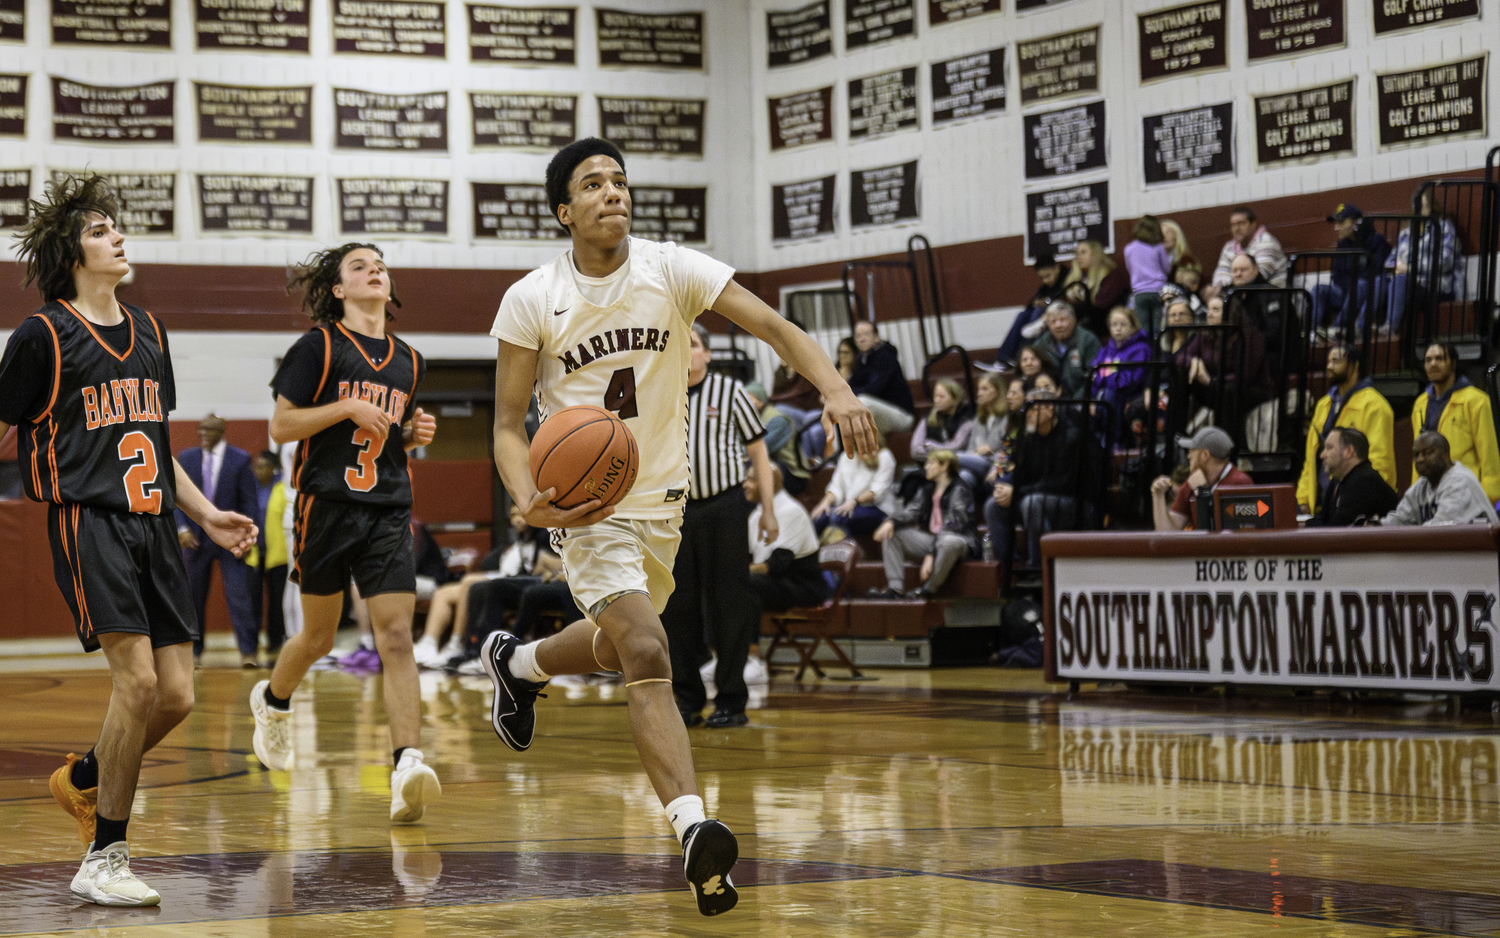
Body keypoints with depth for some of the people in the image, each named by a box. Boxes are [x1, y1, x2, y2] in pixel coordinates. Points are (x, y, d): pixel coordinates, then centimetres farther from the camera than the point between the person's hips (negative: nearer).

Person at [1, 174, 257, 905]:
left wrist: (206, 515, 18)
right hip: (87, 519, -7)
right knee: (138, 679, -19)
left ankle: (81, 780, 29)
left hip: (151, 523, 7)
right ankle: (104, 860, -8)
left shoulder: (147, 330, 17)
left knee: (176, 696, 1)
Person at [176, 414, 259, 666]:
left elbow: (249, 501, 0)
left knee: (239, 595, -9)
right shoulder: (186, 458, 7)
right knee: (193, 597, 6)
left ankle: (248, 651, -6)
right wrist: (182, 528, -7)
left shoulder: (240, 459, 0)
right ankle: (193, 651, 17)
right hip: (196, 538, 3)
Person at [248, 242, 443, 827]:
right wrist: (348, 408, -16)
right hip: (327, 506, -3)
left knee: (396, 636, -12)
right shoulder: (319, 347, -3)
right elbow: (281, 427, -5)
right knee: (319, 636, 11)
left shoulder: (408, 361, 12)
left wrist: (415, 434, 3)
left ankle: (407, 765, -22)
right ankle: (272, 702, 43)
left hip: (389, 512, 3)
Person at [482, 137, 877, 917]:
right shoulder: (531, 302, -11)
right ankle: (695, 831, -31)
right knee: (648, 657, -22)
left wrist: (834, 388, -34)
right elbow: (509, 425, -7)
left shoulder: (672, 270, -8)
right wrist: (529, 499, -28)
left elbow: (773, 326, -15)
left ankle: (515, 663, 56)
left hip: (661, 498, 4)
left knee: (615, 649, 23)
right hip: (586, 501, -4)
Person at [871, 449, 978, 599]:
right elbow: (912, 510, 2)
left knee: (948, 542, -43)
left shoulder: (959, 491, -11)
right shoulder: (927, 489, 14)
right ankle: (894, 588, -19)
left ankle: (928, 589, -25)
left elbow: (950, 526, -21)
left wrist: (931, 554, -29)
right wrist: (891, 522, -21)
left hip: (961, 540, -8)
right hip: (931, 539, 8)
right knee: (891, 534, -4)